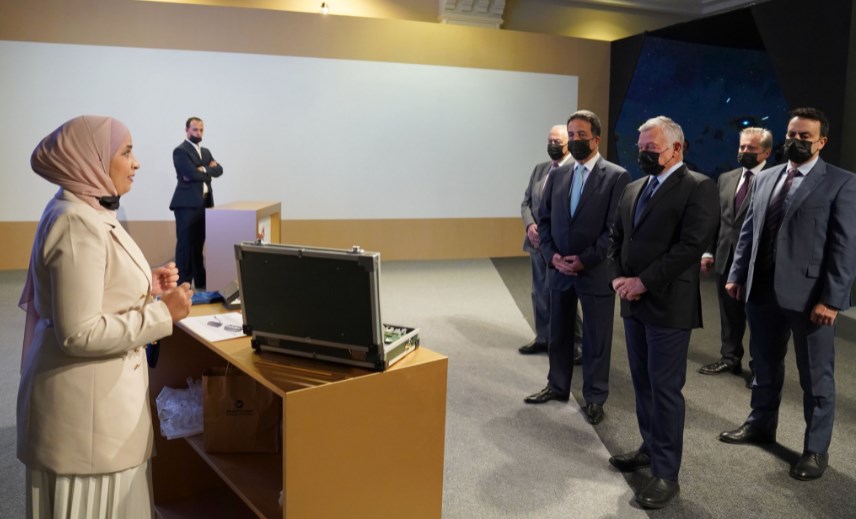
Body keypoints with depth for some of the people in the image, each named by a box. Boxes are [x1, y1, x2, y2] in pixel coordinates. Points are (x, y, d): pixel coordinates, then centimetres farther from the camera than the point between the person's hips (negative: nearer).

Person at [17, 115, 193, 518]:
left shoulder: (88, 212, 9)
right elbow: (79, 333, -26)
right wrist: (162, 314, -21)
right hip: (84, 402, -10)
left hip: (102, 391, 10)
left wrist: (148, 287, 6)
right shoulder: (77, 223, -23)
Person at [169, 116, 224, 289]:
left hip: (203, 204, 7)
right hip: (187, 204, -7)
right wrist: (208, 169, -3)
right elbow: (192, 173, -18)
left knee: (199, 244, 11)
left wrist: (203, 170, -9)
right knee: (185, 244, -5)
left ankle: (200, 282, 16)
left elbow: (218, 170, 7)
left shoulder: (206, 151, 20)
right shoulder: (180, 151, -5)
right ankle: (183, 284, -3)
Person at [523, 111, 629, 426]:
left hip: (596, 271, -5)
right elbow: (545, 219, 9)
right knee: (558, 333, 16)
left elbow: (616, 228, -12)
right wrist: (552, 255, -6)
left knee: (596, 338, 6)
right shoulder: (558, 175, 9)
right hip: (559, 269, 5)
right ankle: (557, 386, 31)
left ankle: (594, 397, 20)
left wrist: (585, 259, -16)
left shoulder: (616, 176, -7)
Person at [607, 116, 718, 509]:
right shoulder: (633, 189, 13)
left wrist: (644, 281, -17)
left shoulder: (698, 187, -9)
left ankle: (666, 473, 10)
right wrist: (620, 276, -2)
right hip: (634, 301, 7)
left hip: (669, 304, -7)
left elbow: (691, 246, -18)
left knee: (665, 388, -1)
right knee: (642, 383, 15)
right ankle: (650, 447, 32)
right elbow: (617, 237, 16)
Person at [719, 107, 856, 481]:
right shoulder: (765, 178, 11)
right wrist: (736, 275, 8)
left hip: (810, 295, -5)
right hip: (763, 291, 5)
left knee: (816, 377, 8)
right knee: (764, 366, 19)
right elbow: (748, 231, 14)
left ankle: (816, 449, 22)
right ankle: (761, 424, 36)